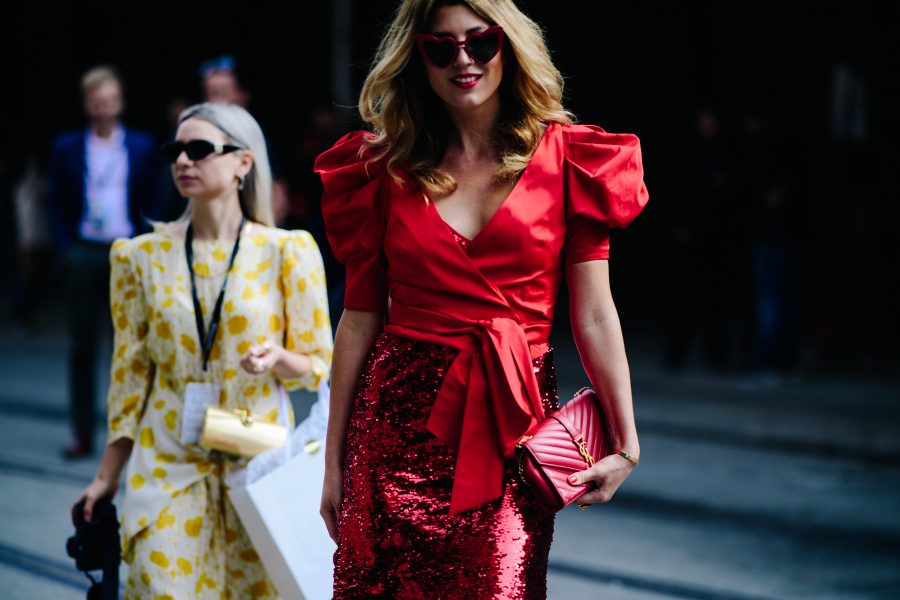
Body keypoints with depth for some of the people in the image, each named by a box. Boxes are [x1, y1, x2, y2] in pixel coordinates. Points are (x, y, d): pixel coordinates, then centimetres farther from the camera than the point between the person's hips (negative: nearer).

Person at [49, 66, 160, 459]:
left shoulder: (142, 147, 6)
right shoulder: (67, 148, 6)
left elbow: (151, 204, 7)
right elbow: (57, 205, 7)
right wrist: (65, 249, -2)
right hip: (84, 253, 0)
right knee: (82, 347, 3)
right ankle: (82, 434, 9)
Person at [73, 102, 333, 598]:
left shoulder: (288, 251, -3)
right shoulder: (141, 256, 3)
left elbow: (318, 365, 2)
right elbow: (131, 372, 8)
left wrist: (278, 358, -21)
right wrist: (107, 475, 7)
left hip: (259, 462, -1)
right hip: (168, 465, 1)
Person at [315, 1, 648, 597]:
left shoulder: (565, 160, 2)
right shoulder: (386, 169, 6)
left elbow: (594, 314, -1)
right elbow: (360, 319, 7)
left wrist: (626, 442, -8)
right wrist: (335, 461, 7)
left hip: (511, 422, -1)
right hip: (401, 424, 1)